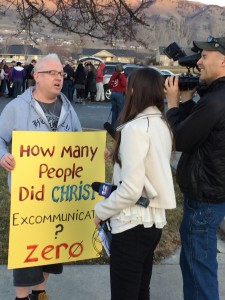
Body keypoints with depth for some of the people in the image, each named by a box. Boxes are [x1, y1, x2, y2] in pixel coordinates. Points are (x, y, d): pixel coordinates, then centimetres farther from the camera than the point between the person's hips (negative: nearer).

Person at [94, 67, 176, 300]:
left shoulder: (135, 128, -19)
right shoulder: (162, 125, 6)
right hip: (154, 220, 8)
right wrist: (111, 189, 14)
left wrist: (100, 211, -7)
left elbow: (131, 189, -22)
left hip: (133, 224, -8)